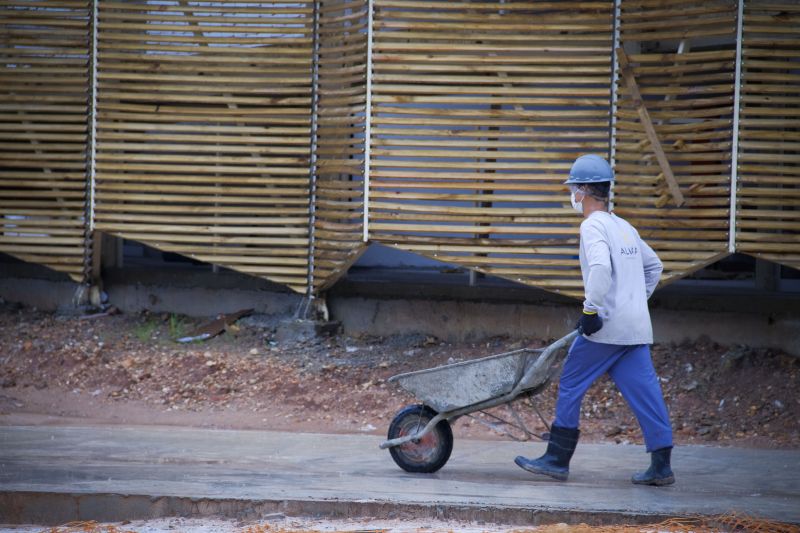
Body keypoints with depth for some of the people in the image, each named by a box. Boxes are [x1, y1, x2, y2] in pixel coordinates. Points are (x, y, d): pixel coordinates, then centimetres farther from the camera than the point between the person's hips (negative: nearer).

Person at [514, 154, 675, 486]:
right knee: (644, 392, 5)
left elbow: (600, 267, -25)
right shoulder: (625, 228, 19)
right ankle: (661, 466, 1)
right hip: (637, 327, 8)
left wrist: (591, 310, -21)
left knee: (571, 384, 3)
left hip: (606, 327, -8)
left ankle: (557, 459, 7)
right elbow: (654, 266, 28)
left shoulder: (593, 226, -8)